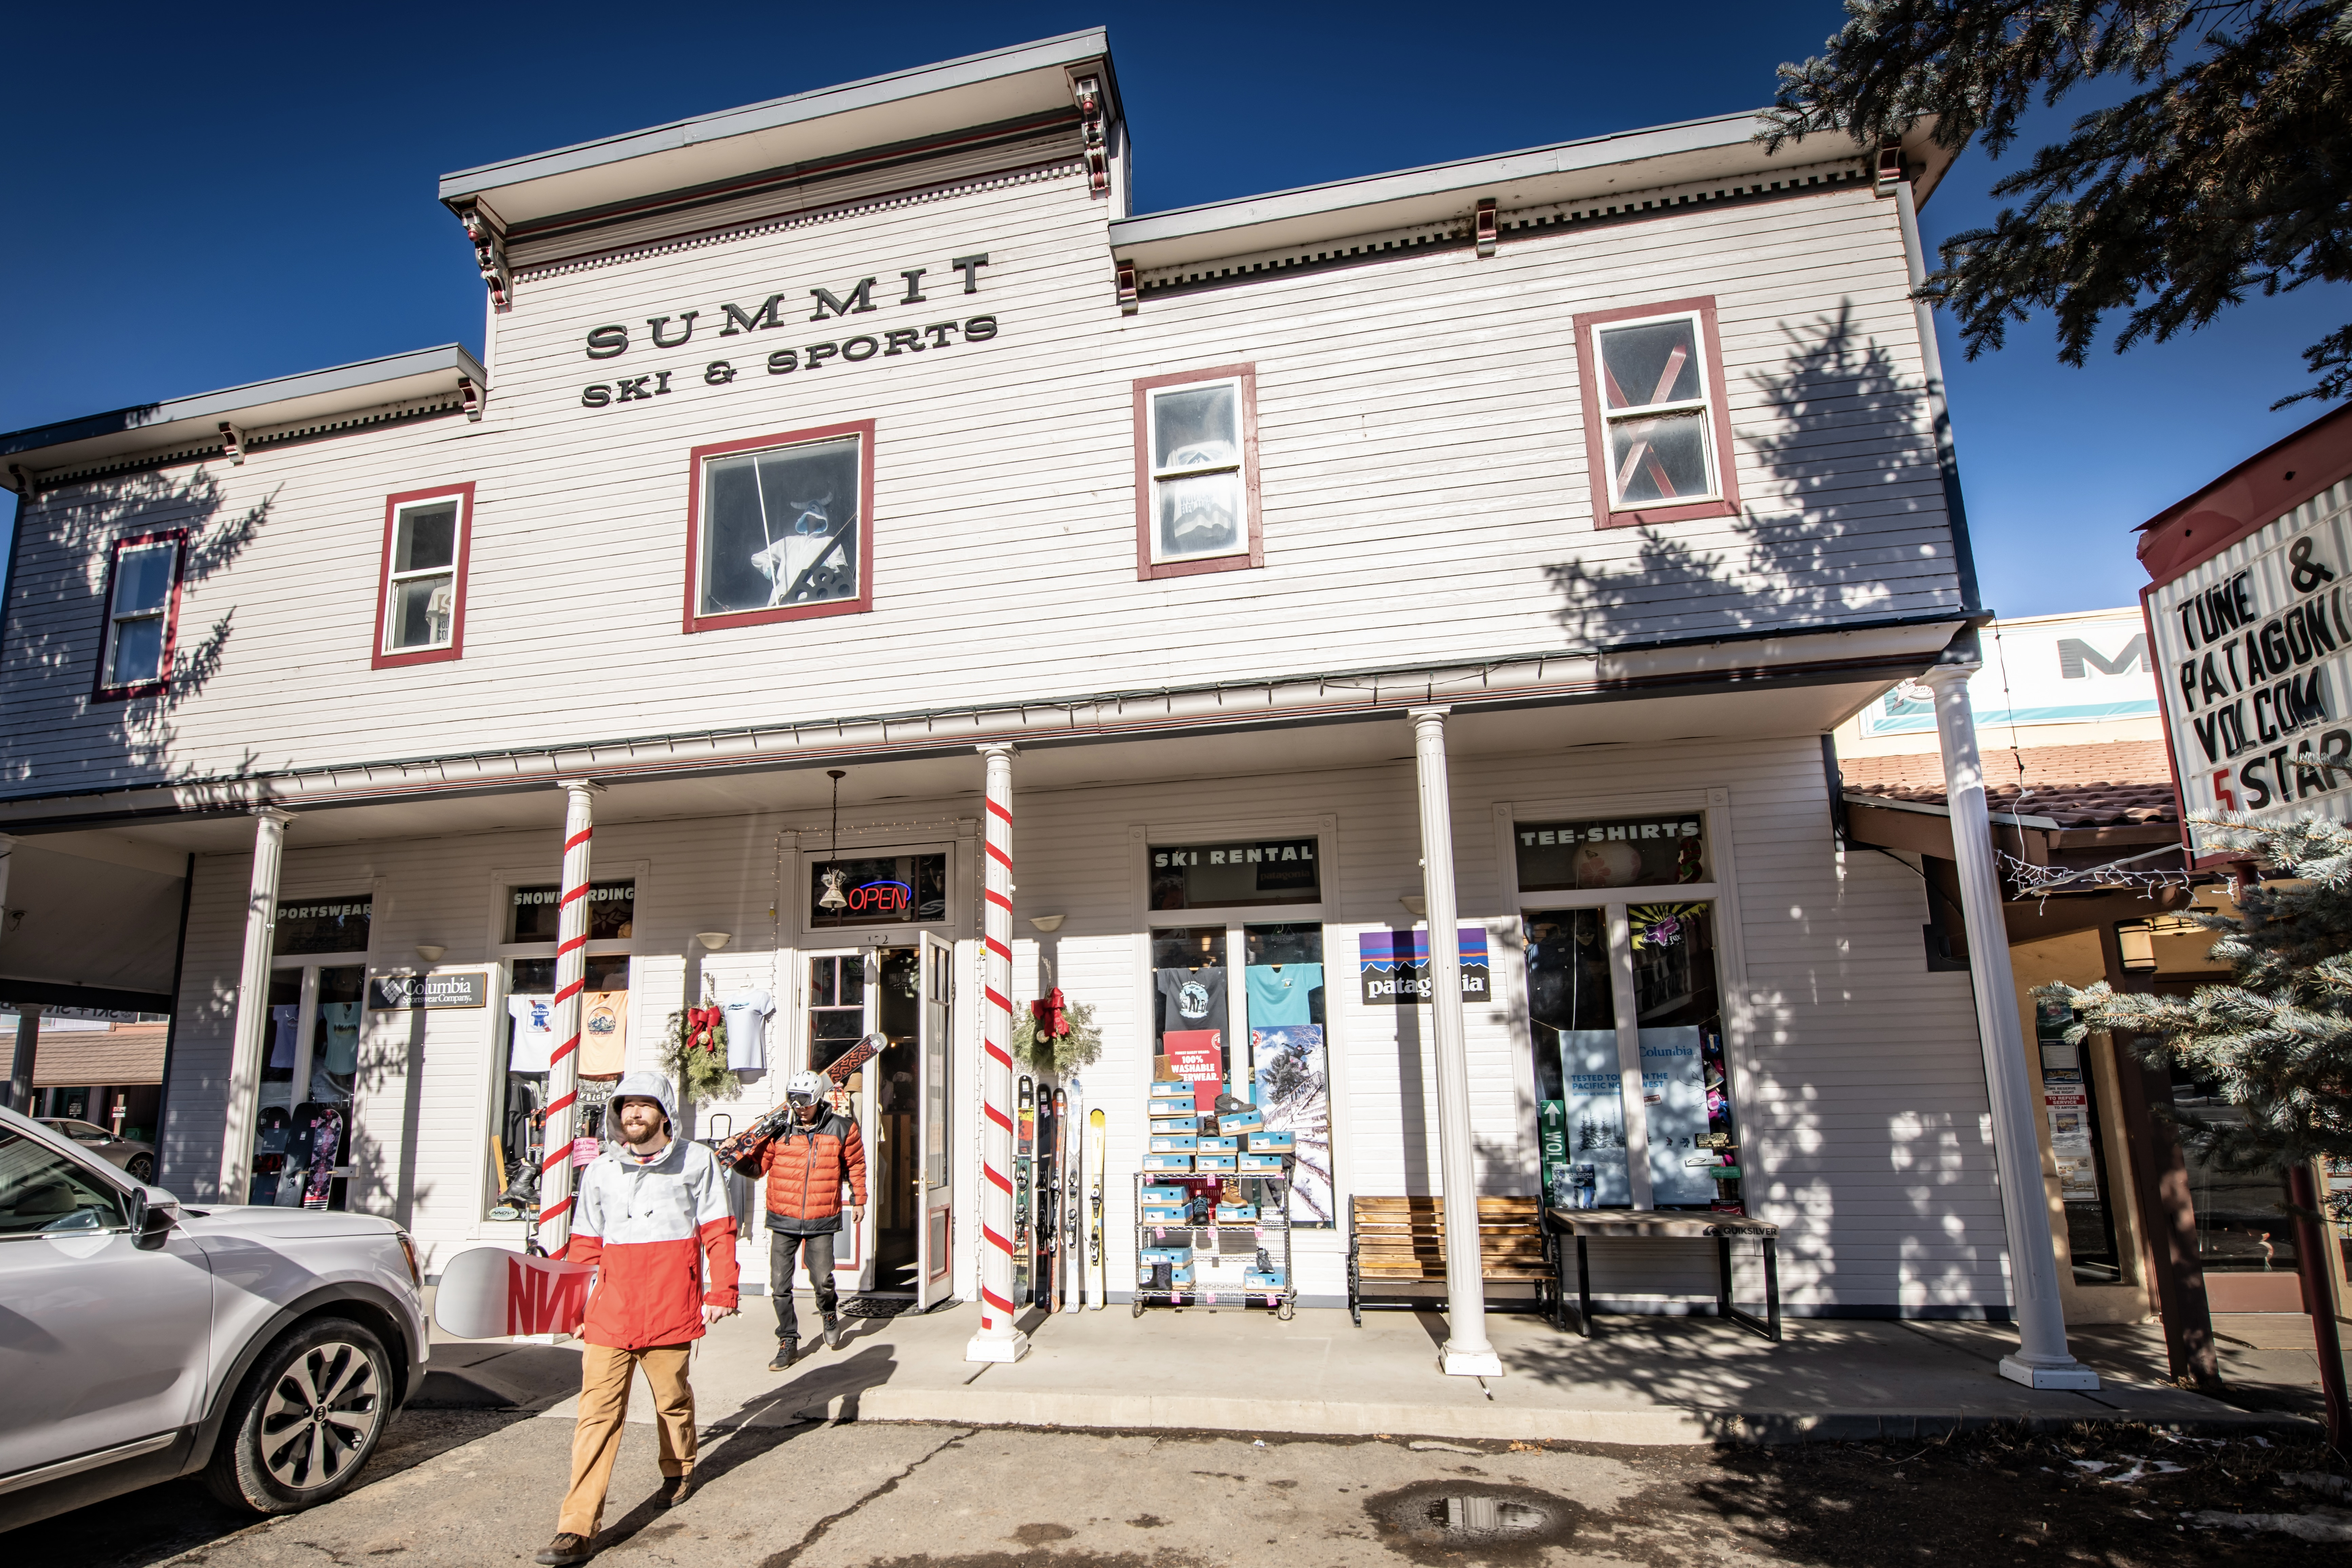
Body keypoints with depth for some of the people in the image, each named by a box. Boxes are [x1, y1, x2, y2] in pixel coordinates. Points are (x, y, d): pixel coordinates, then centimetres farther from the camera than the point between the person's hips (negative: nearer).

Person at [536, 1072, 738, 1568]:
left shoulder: (696, 1161, 2)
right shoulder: (600, 1169, 11)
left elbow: (718, 1231, 2)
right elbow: (585, 1243, 17)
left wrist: (720, 1291, -3)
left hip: (670, 1311, -2)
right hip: (610, 1310, 2)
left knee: (672, 1399, 12)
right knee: (598, 1413, -4)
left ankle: (678, 1471, 40)